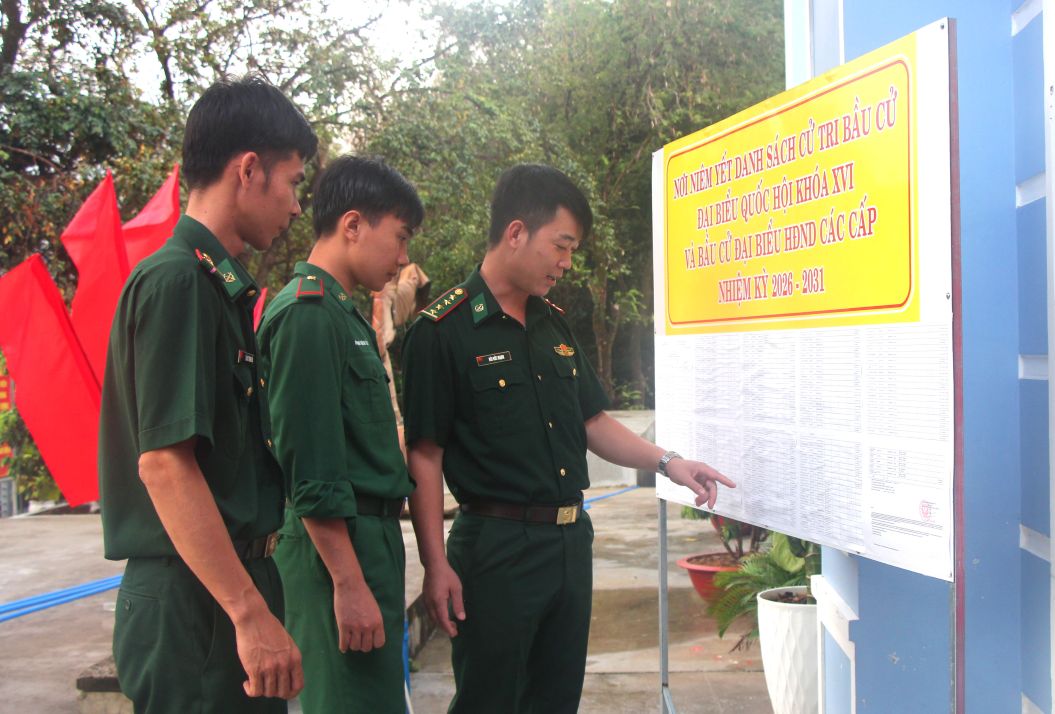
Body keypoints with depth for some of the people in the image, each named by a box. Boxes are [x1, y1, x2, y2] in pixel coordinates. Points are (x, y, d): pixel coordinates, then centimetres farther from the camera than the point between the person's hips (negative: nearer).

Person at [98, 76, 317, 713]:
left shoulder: (220, 284, 13)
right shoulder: (176, 281, -16)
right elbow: (164, 462, -22)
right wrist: (251, 613, -23)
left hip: (234, 583, 9)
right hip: (197, 606, -9)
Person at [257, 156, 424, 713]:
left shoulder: (343, 311, 16)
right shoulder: (307, 312, -15)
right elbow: (312, 472, -20)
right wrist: (349, 583, -21)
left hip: (371, 539, 10)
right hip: (339, 547, -10)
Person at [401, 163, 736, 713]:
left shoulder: (554, 324, 11)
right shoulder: (442, 332, -11)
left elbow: (591, 421, 18)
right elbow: (424, 456, -13)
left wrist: (666, 462, 8)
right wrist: (436, 565, -16)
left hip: (571, 541, 7)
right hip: (497, 546, -7)